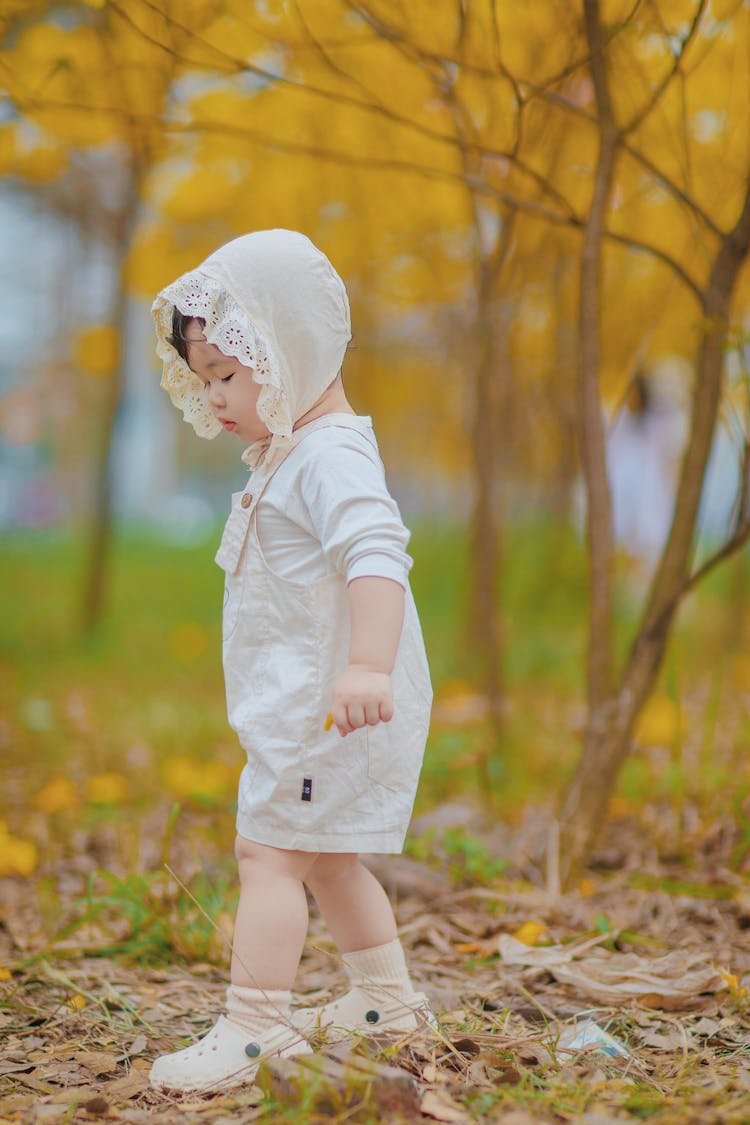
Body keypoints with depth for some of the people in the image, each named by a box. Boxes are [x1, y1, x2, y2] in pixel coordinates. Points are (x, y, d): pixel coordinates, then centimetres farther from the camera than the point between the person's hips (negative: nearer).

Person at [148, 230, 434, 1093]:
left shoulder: (329, 456, -19)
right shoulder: (289, 456, 16)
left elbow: (376, 557, -34)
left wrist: (368, 666, -43)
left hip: (328, 705, -11)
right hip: (302, 701, 11)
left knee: (270, 851, -11)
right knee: (322, 858, 21)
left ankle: (253, 1029, -9)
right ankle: (387, 998, 34)